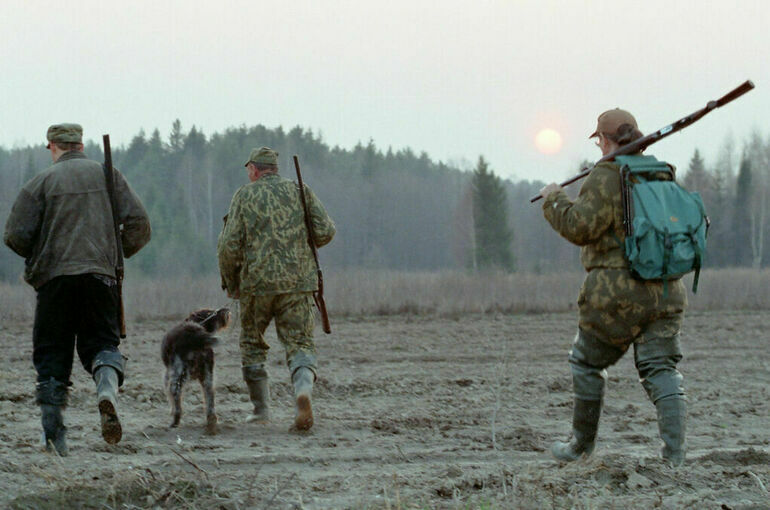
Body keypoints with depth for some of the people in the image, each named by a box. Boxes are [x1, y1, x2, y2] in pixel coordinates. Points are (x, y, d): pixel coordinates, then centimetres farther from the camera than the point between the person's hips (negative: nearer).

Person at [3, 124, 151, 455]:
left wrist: (36, 256, 18)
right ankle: (107, 389, -24)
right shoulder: (107, 176, 10)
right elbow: (139, 223, 2)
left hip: (54, 278, -1)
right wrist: (118, 254, 17)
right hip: (99, 275, 1)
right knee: (101, 342, 10)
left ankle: (53, 435, 3)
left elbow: (16, 235, -2)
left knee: (51, 354, 7)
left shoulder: (42, 181, 3)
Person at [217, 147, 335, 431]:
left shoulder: (245, 196, 3)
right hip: (298, 283, 1)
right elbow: (325, 231, 1)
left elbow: (229, 244, -3)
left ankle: (261, 408, 17)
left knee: (252, 344, 17)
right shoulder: (301, 192, 8)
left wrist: (230, 283, 11)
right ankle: (303, 389, -27)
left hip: (257, 282, -1)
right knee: (299, 343, 2)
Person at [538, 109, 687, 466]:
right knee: (660, 369, 4)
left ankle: (581, 446, 22)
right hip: (665, 290, 5)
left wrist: (554, 200, 0)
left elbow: (580, 227, -16)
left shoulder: (606, 177, -9)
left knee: (587, 363, 12)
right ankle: (675, 449, -12)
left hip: (617, 291, -5)